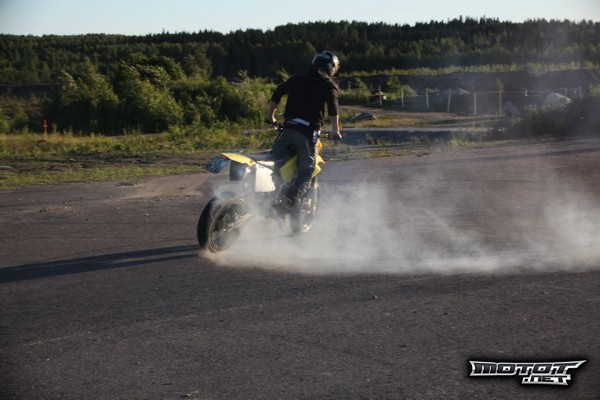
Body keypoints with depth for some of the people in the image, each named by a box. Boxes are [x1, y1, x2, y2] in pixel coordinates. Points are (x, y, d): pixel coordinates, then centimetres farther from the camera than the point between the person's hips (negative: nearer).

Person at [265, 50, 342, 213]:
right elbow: (332, 107, -9)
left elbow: (278, 92, 10)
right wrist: (335, 130, -6)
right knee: (305, 172, -7)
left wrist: (270, 115, 18)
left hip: (288, 128, 4)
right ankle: (288, 201, -26)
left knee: (277, 165, 14)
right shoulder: (329, 84, 7)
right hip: (308, 131, -4)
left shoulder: (296, 79, 19)